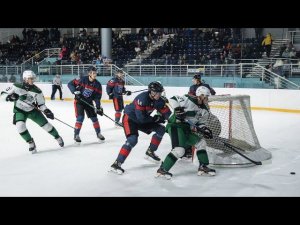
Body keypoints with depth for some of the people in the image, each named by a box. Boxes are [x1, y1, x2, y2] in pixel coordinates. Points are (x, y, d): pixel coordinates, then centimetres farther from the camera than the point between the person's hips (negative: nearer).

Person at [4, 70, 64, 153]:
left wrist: (46, 110, -27)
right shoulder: (17, 86, -18)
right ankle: (31, 143, -5)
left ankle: (58, 137, 26)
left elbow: (41, 104, -9)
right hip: (20, 111, 0)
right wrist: (10, 96, -23)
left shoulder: (37, 91, -17)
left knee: (45, 124, 0)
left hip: (33, 110, 1)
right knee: (20, 126, -25)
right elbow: (8, 92, 0)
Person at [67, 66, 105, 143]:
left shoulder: (97, 84, -10)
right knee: (80, 118, -15)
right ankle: (76, 135, -2)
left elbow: (97, 96, -6)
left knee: (94, 117, 5)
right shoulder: (82, 80, -21)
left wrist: (98, 106, -16)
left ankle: (98, 133, 22)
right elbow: (70, 84, -14)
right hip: (79, 100, -4)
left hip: (88, 102, 4)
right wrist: (75, 91, -26)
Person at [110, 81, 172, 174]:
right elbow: (141, 117, -32)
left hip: (143, 119, 8)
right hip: (129, 118, -8)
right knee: (132, 140, -28)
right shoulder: (142, 98, -31)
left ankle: (150, 152, 18)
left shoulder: (159, 101, -8)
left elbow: (167, 113, -5)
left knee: (161, 129, 4)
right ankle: (117, 163, -24)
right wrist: (155, 118, -19)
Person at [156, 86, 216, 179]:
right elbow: (173, 99, -15)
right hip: (175, 125, -9)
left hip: (187, 128, 9)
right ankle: (162, 170, -11)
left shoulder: (205, 111, 8)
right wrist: (177, 109, -28)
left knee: (201, 142, 14)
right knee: (179, 150, -21)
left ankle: (203, 167, 22)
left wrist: (204, 129, -5)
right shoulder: (189, 100, -15)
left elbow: (200, 123, 14)